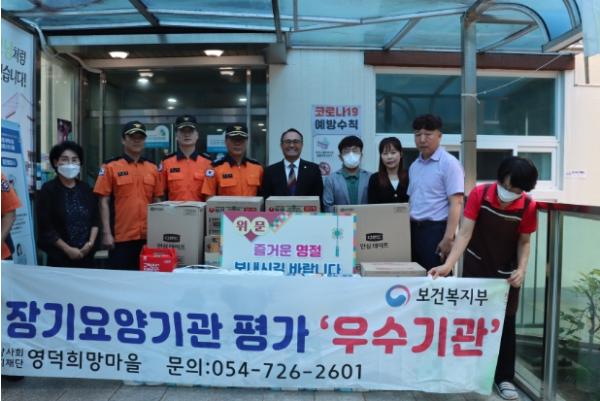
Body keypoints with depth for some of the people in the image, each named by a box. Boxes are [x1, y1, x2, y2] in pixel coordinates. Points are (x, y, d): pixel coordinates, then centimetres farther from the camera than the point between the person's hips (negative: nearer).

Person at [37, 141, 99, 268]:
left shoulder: (86, 189, 9)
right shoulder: (48, 190, -4)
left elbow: (95, 219, 9)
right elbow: (45, 228, -8)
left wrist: (91, 242, -5)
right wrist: (68, 249, -11)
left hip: (87, 254, 4)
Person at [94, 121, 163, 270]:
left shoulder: (153, 168, 9)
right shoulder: (110, 167, -1)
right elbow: (104, 202, -2)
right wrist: (106, 233, -8)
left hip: (148, 236, 3)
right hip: (121, 237, -3)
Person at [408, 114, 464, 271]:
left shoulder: (449, 163, -9)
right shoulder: (414, 166, 13)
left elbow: (456, 203, -14)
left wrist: (448, 238, -20)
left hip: (436, 229, -7)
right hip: (414, 229, 7)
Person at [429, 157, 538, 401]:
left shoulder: (528, 207, -19)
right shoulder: (479, 194, -22)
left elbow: (524, 242, -5)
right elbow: (465, 233, -22)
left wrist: (521, 269, -21)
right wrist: (448, 265, -31)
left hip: (506, 272, 0)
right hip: (476, 267, 0)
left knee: (505, 324, 5)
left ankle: (504, 378, 20)